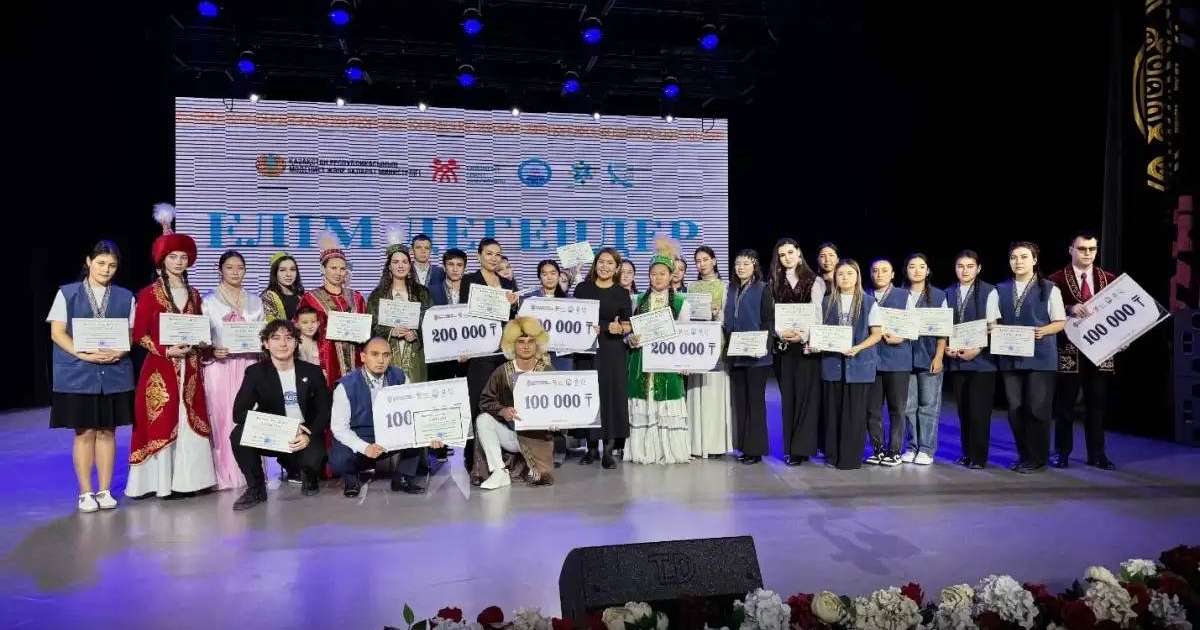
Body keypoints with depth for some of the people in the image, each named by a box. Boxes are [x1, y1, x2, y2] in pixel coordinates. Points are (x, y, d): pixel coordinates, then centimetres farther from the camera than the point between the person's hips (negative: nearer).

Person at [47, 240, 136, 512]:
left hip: (114, 373, 2)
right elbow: (57, 333, -2)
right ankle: (85, 493, 11)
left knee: (107, 431, 6)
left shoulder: (125, 297, 8)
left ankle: (104, 490, 15)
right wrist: (82, 353, -17)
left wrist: (119, 352, -12)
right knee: (85, 432, 1)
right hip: (78, 374, -2)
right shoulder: (67, 293, 3)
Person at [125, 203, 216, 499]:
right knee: (161, 423, -3)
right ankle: (161, 481, 4)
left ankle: (188, 478, 10)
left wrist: (194, 347, -4)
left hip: (189, 368, 4)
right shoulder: (149, 294, -2)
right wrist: (166, 351, -15)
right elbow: (139, 334, -5)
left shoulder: (194, 295, 12)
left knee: (191, 423, 4)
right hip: (160, 368, -4)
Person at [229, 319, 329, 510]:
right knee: (238, 434, -28)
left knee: (312, 459, -33)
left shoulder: (312, 372, 1)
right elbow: (239, 413, -13)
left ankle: (307, 476, 9)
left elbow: (324, 411, -1)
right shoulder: (255, 372, -2)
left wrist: (309, 437, -21)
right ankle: (256, 488, -5)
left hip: (305, 438, -1)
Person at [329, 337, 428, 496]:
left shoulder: (398, 377, -6)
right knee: (338, 461, -33)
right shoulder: (347, 386, -17)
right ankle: (350, 477, 6)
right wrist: (365, 448, -30)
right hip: (357, 440, -3)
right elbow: (339, 427, -15)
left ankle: (403, 478, 0)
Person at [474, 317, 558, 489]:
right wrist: (502, 411, -25)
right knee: (482, 419, -23)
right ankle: (499, 472, -20)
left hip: (537, 435, -2)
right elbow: (485, 400, -5)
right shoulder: (502, 372, -2)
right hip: (509, 434, 2)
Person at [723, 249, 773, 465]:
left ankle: (755, 449, 5)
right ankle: (743, 445, 16)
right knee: (739, 400, 8)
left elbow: (769, 320, -7)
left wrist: (765, 345, -19)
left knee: (755, 400, -1)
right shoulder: (731, 290, 14)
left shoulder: (762, 290, -2)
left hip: (755, 355, -5)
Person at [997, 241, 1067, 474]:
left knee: (1037, 409, -4)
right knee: (1015, 409, 5)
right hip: (1010, 357, 3)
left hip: (1040, 357, -3)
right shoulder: (1000, 290, 13)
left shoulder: (1049, 289, 3)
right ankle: (1023, 456, 18)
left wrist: (1043, 331, -16)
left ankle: (1037, 458, 9)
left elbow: (1060, 322, 2)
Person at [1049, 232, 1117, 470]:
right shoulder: (1057, 279, -1)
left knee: (1097, 404, 7)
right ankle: (1062, 453, 14)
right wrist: (1070, 309, -26)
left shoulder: (1109, 280, 10)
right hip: (1068, 350, -3)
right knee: (1064, 404, 4)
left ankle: (1097, 454, 16)